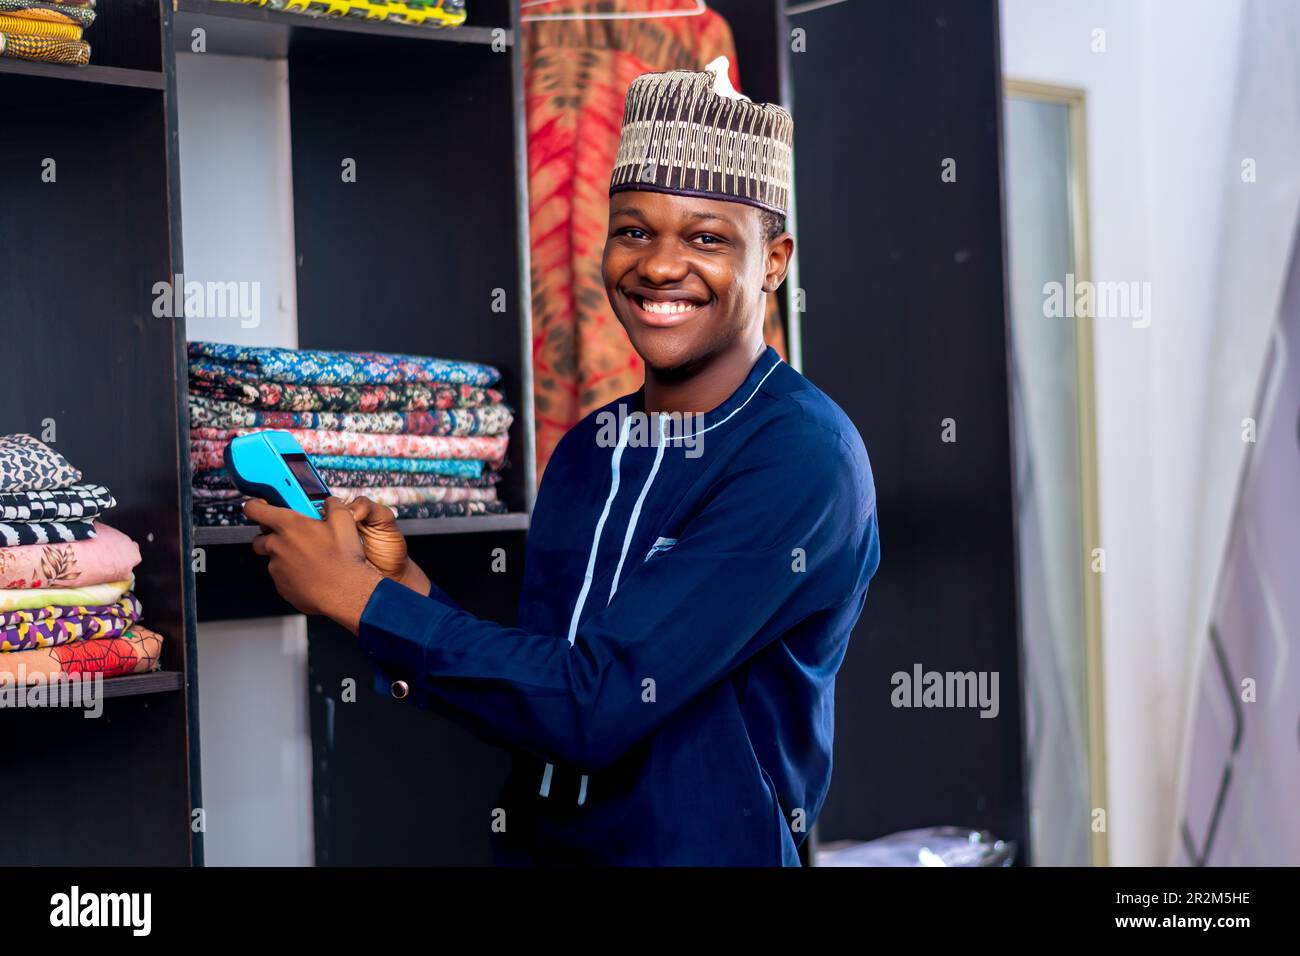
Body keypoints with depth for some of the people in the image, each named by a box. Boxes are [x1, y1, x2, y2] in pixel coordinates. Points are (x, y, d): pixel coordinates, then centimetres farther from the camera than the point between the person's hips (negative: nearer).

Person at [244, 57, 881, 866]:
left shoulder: (804, 457, -18)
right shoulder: (589, 447, 3)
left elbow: (599, 703, -23)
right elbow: (533, 694, 6)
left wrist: (356, 595, -17)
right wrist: (409, 587, -9)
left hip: (707, 846, -5)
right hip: (536, 845, 6)